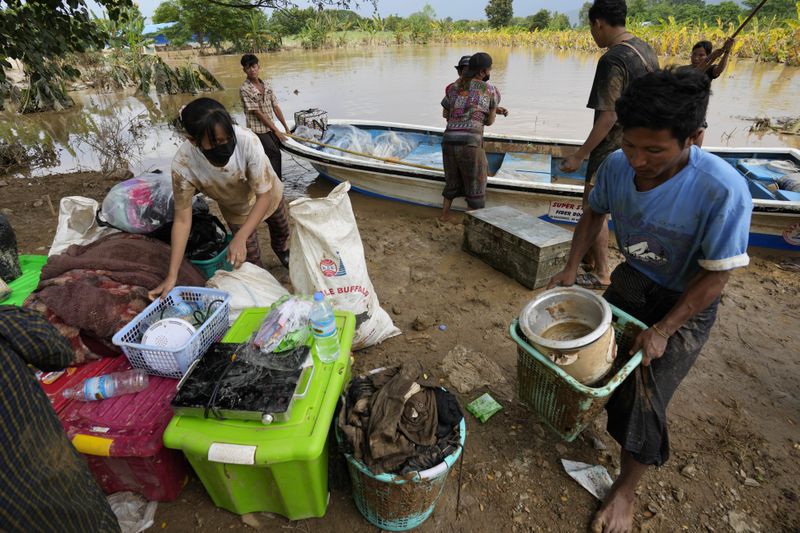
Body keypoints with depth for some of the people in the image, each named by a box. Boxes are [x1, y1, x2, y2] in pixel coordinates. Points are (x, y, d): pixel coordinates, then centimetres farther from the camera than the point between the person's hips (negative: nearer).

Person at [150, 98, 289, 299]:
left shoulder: (247, 140, -43)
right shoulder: (183, 164, -38)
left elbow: (264, 195, -35)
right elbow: (182, 219, -29)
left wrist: (240, 238, -47)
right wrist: (172, 276, -31)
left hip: (266, 195, 1)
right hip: (235, 207, 0)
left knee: (281, 231, 26)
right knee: (251, 258, 4)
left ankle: (282, 251, 62)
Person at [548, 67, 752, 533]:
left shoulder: (723, 191, -33)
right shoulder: (617, 165, -18)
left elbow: (716, 276, -22)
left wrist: (662, 331, -22)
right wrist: (572, 267, -4)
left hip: (686, 303, -4)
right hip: (630, 282, 5)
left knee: (644, 397, -4)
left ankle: (626, 490, 19)